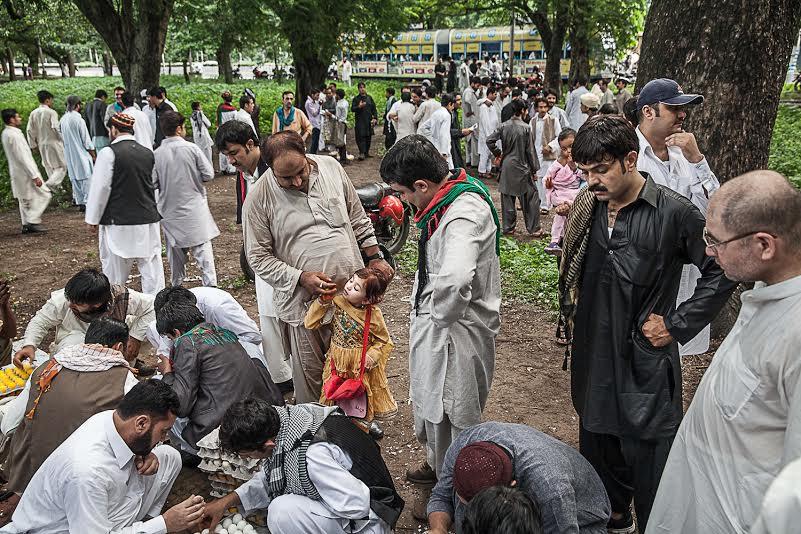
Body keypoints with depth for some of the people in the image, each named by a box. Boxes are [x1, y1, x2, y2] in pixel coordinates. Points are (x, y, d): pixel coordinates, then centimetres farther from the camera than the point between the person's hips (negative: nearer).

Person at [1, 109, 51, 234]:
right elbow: (23, 157, -23)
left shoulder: (5, 133, 9)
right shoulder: (14, 135, -21)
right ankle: (33, 221, -7)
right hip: (25, 172, -10)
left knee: (24, 199, 15)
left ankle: (26, 225, 18)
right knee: (44, 194, -4)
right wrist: (35, 176, -22)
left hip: (16, 172, 10)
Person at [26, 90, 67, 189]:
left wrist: (33, 145, 15)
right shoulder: (51, 112, -13)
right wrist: (63, 139, -9)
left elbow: (29, 130, 6)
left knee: (49, 167, 16)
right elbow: (56, 128, -21)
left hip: (42, 145, 6)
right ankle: (49, 184, -17)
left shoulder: (33, 113, 4)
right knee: (61, 166, 0)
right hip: (53, 143, -6)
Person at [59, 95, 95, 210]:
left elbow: (62, 136, 11)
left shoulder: (63, 119, 3)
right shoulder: (79, 120, -18)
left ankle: (78, 199, 25)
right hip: (81, 153, -7)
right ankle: (86, 202, -5)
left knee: (74, 177, 16)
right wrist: (94, 155, -6)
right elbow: (86, 141, -14)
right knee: (87, 177, -2)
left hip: (69, 154, 7)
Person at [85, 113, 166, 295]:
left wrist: (93, 219, 0)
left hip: (119, 222, -4)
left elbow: (100, 188, -9)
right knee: (151, 266, 8)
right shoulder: (148, 153, 6)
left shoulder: (109, 153, -11)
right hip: (149, 220, 5)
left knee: (115, 269, 8)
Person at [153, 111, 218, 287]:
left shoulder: (156, 154, -6)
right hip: (195, 210, -2)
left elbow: (153, 183, -6)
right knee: (203, 249, 1)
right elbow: (208, 175, -8)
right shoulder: (192, 148, -10)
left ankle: (177, 287, 26)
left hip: (170, 210, 2)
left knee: (175, 250, 16)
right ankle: (210, 287, -3)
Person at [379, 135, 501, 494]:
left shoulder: (465, 215, -30)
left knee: (454, 413, 10)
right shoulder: (451, 194, 1)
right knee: (429, 402, 27)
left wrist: (441, 314, -29)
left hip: (456, 331, -10)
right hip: (433, 321, 10)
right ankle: (438, 464, 50)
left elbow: (454, 280, -49)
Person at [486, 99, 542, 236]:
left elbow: (489, 140, -5)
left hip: (506, 166, 4)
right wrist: (534, 170, -1)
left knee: (507, 197, 12)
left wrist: (497, 153, 9)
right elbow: (530, 150, -8)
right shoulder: (525, 128, -11)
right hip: (521, 168, -4)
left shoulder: (504, 126, -1)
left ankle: (508, 227, 17)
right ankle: (533, 229, 6)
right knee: (531, 197, 5)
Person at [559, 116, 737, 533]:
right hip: (592, 356, 6)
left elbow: (720, 271, -8)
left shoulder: (673, 212, -15)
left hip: (646, 362, -6)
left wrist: (678, 325, -11)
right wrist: (572, 323, 11)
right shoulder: (586, 208, 3)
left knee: (647, 457, 5)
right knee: (597, 447, 21)